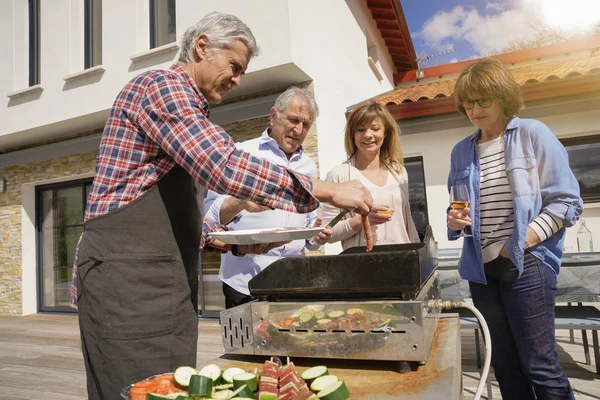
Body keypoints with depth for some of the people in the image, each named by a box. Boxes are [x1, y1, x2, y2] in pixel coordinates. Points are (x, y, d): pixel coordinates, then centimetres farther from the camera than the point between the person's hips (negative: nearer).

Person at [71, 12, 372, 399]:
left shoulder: (184, 104, 22)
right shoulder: (161, 84, -8)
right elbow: (223, 165, -26)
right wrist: (328, 191, -22)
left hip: (158, 273, 10)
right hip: (129, 271, -10)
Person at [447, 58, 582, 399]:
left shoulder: (533, 134, -2)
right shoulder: (461, 151, 11)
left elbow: (567, 201, -5)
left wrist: (525, 240, -15)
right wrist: (455, 221, -4)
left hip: (527, 262, -4)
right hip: (482, 266, 5)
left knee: (539, 364, -2)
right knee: (505, 364, 13)